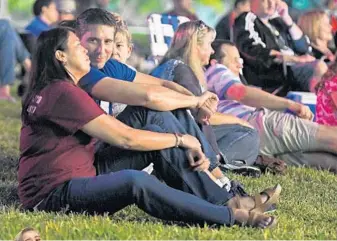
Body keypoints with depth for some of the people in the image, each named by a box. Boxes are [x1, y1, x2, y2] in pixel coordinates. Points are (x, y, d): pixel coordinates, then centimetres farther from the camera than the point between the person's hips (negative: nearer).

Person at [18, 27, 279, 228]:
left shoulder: (60, 91, 18)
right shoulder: (63, 93, -16)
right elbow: (125, 138, -18)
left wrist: (186, 146, 2)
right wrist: (182, 140, -6)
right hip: (52, 195, -10)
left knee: (157, 131, 1)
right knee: (136, 181, -38)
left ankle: (227, 201, -6)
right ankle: (234, 217, -32)